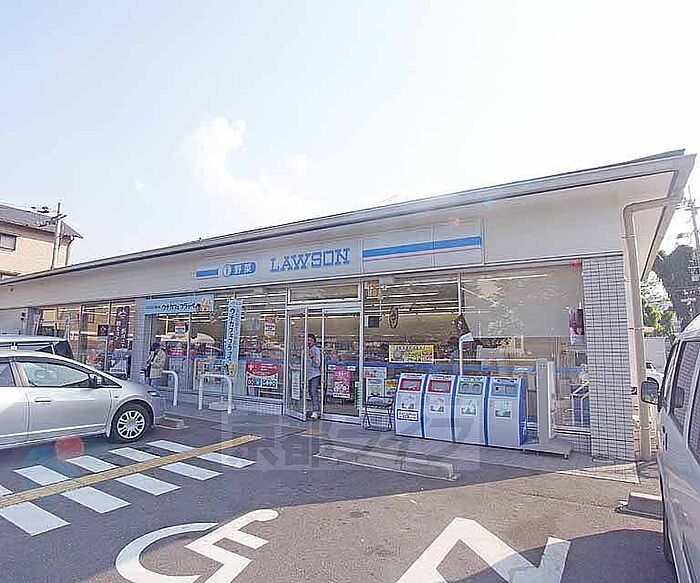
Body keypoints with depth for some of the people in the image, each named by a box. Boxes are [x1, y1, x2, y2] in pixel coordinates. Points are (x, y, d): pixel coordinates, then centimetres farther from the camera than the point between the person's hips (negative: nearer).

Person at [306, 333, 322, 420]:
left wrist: (312, 357, -28)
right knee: (311, 393, 8)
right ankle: (315, 411, 15)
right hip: (309, 375, 8)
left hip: (315, 374, -8)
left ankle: (316, 412, -18)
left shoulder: (316, 350, -6)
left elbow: (317, 364, -12)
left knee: (314, 392, -15)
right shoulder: (308, 350, 16)